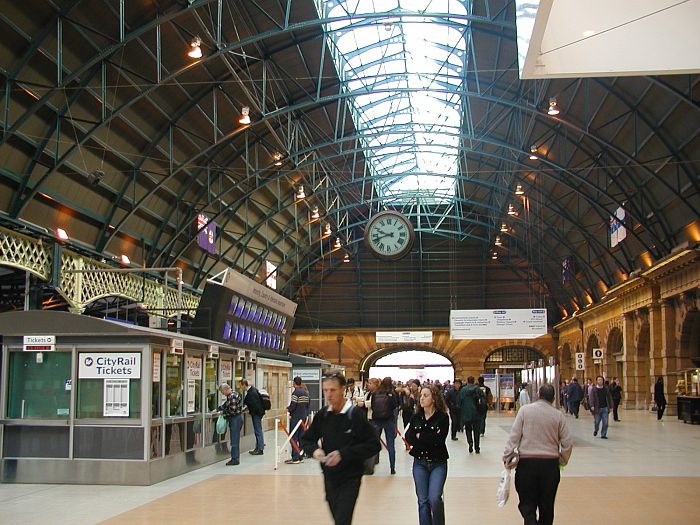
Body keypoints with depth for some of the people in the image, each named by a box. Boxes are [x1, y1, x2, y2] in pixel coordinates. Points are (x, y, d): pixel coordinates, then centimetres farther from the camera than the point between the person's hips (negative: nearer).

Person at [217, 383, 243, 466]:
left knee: (235, 441, -5)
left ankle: (235, 459, -1)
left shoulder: (233, 396, -21)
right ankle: (235, 458, 17)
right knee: (235, 440, 13)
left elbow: (232, 411, -23)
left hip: (236, 419, -10)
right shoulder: (230, 395, 11)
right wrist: (219, 408, 13)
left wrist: (224, 412, -9)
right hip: (234, 419, 10)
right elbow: (227, 404, 25)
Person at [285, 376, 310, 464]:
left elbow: (292, 406, -19)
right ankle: (301, 457, 14)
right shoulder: (306, 393, 9)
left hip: (296, 418, -8)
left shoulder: (295, 392, -15)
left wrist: (288, 409, 1)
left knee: (293, 438, -4)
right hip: (303, 417, 8)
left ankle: (295, 458, -6)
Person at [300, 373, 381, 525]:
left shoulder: (355, 415, -14)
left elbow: (374, 445, -15)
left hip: (350, 479, -5)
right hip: (329, 477, 5)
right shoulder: (322, 415, 0)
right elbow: (306, 439, 10)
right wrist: (314, 450, -14)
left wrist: (344, 453, -22)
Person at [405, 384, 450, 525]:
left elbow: (439, 439, -16)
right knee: (422, 500, 3)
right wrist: (430, 439, -15)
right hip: (419, 462, 4)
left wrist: (420, 436, -7)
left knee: (434, 498, -15)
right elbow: (409, 438, -5)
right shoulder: (416, 417, 6)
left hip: (438, 463, -3)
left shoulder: (442, 417, -6)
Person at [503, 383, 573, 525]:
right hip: (550, 463, 1)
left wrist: (507, 457, -1)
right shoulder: (559, 415, 2)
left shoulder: (525, 410, -2)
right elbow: (568, 443, 2)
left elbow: (514, 436, -6)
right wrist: (563, 460, 18)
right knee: (547, 505, 14)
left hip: (527, 461, -1)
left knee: (527, 503, 4)